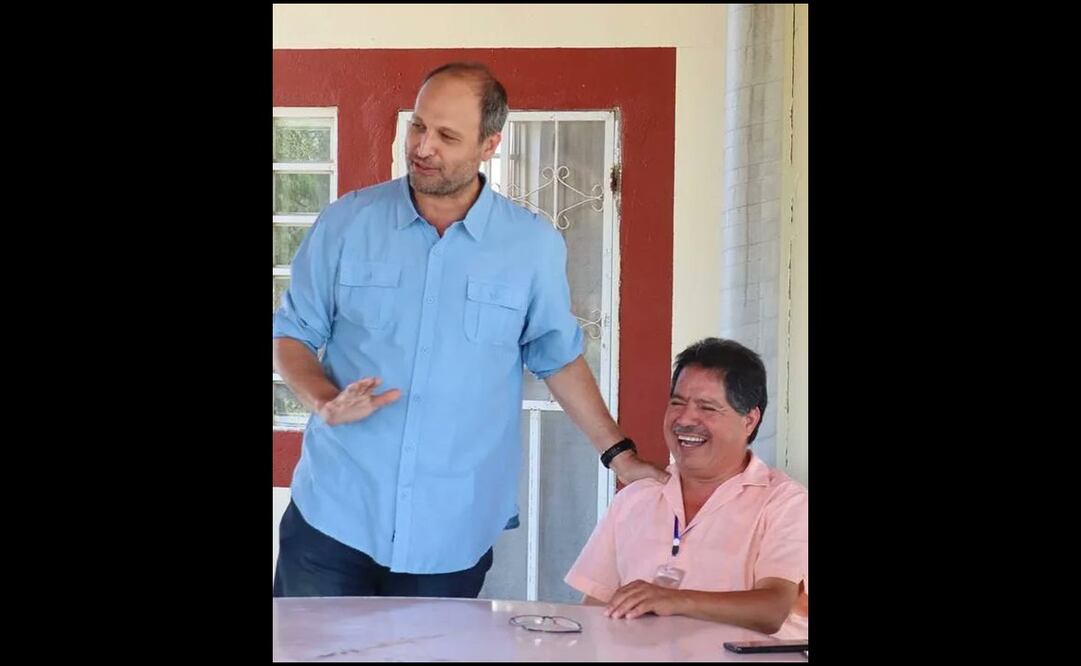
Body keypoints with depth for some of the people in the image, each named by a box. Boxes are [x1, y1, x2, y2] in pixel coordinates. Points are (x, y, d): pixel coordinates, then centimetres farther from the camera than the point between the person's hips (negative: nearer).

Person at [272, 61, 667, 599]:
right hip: (334, 516, 0)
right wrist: (325, 402, -12)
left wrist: (620, 454, 9)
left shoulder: (534, 246, 1)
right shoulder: (346, 223, 1)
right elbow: (292, 332, 7)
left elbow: (558, 356, 12)